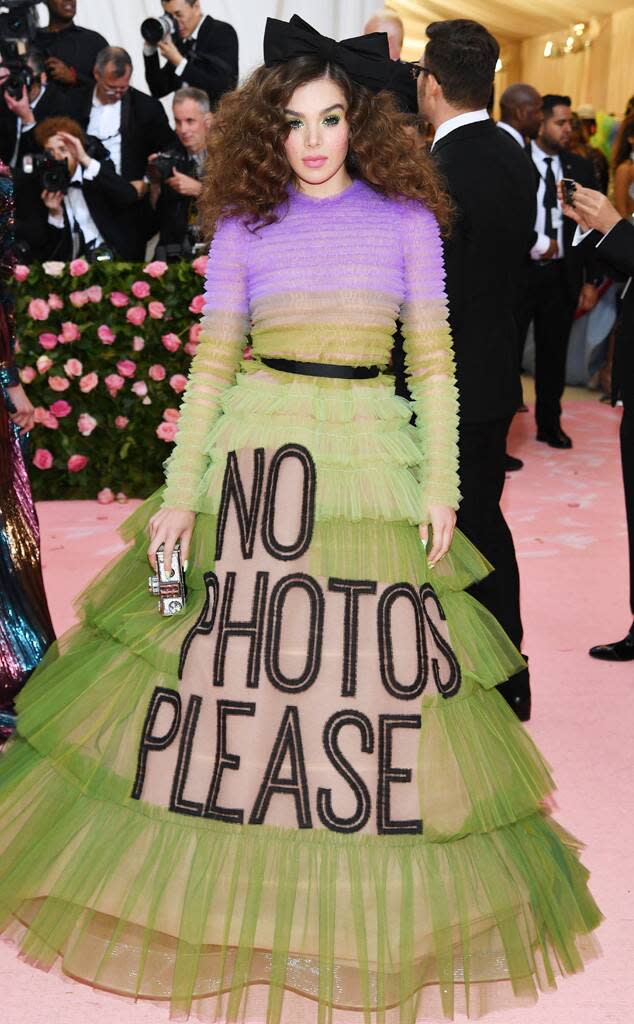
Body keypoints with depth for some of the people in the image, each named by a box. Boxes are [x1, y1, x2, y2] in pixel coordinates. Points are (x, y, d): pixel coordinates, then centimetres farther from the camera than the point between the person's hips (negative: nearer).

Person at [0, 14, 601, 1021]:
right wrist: (180, 492, -2)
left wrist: (440, 483, -4)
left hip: (369, 457, 0)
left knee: (368, 667, 3)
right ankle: (222, 878, 24)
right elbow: (211, 362, 4)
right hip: (252, 452, 1)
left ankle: (361, 900, 24)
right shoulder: (243, 224, 7)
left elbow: (433, 359, 4)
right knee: (231, 651, 3)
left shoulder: (406, 217, 6)